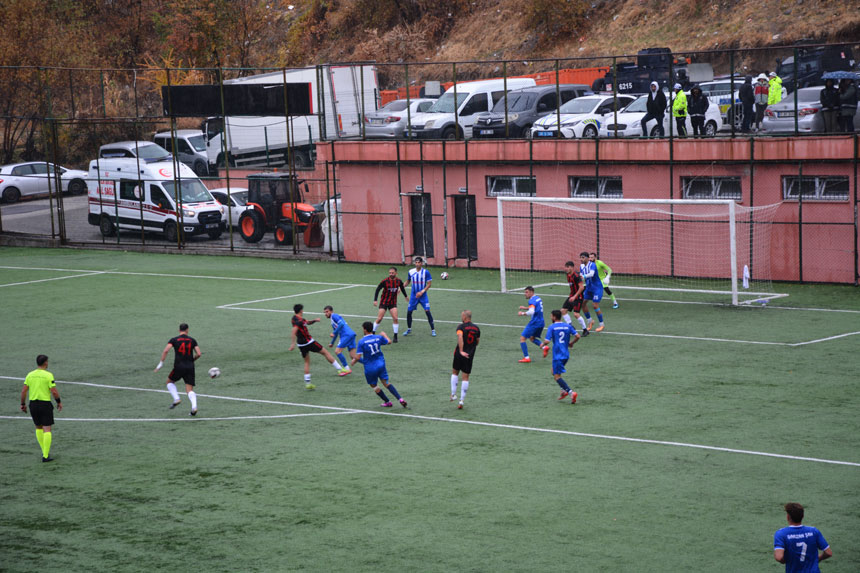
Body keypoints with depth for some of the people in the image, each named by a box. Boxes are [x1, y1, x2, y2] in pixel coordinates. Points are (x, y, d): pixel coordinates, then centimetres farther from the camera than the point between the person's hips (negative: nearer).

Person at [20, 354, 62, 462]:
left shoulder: (30, 375, 4)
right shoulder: (48, 375, -10)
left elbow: (23, 391, 3)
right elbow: (54, 391, -13)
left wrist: (23, 404, 13)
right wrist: (59, 402, 2)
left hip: (33, 404, 5)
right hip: (45, 404, -5)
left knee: (38, 428, 20)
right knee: (47, 429, -2)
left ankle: (44, 452, 22)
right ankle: (45, 456, -7)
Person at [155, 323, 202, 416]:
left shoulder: (174, 340, 3)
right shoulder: (192, 340, 8)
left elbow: (166, 350, -11)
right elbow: (199, 354, 2)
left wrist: (161, 363, -6)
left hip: (179, 367, -2)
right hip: (190, 367, 2)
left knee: (170, 381, 24)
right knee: (190, 390, 3)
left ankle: (176, 399, 4)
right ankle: (194, 407, -21)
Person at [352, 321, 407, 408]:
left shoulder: (361, 342, -15)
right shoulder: (378, 337, -3)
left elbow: (358, 357, -16)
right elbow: (388, 341, 17)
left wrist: (353, 361, 6)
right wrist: (384, 334, 36)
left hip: (370, 368, -4)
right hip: (381, 364, 4)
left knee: (373, 385, 17)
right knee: (386, 383, 12)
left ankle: (387, 402, 24)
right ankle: (400, 399, -4)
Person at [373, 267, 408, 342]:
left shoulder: (399, 281, -5)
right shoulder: (385, 281, -15)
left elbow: (402, 288, 16)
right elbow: (377, 290, -8)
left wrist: (405, 296, 30)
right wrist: (375, 300, -14)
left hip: (393, 303, 2)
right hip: (384, 302, -2)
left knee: (395, 318, -11)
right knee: (379, 319, -5)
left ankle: (395, 336, -2)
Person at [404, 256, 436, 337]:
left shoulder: (426, 272, -9)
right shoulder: (411, 272, 1)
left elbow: (429, 283, -8)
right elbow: (408, 281, 16)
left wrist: (422, 292, -17)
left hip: (423, 296, -3)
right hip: (413, 295, 3)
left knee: (427, 311, -11)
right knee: (409, 312, 2)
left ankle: (433, 330, -1)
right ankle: (409, 329, 21)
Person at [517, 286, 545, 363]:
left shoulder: (532, 301, -16)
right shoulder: (538, 298, 13)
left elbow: (531, 312, -30)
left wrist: (523, 313, -16)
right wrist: (525, 308, 23)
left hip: (534, 323, -9)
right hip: (541, 323, 10)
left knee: (522, 338, -4)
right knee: (532, 338, 26)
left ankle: (526, 357, -10)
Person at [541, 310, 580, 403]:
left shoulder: (552, 327, -8)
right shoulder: (568, 326, 6)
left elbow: (547, 341, -15)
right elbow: (577, 336, 1)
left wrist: (543, 344, 7)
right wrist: (571, 343, 19)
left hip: (557, 355, -7)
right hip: (566, 354, 7)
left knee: (557, 376, -4)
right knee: (554, 371, 24)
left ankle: (571, 392, -19)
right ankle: (564, 390, 13)